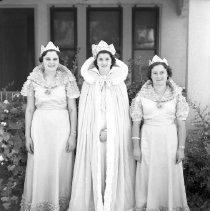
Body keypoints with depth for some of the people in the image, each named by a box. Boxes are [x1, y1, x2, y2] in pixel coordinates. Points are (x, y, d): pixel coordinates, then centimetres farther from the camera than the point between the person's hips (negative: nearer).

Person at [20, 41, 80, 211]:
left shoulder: (67, 79, -1)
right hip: (39, 128, 1)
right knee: (40, 169, 5)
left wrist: (73, 135, -5)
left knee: (61, 168, 4)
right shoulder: (34, 80, 3)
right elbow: (29, 110, 6)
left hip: (61, 127, -1)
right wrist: (27, 136, 2)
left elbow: (73, 109, 0)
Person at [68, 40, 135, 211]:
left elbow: (122, 111, -1)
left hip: (115, 132, 0)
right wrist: (97, 131, -7)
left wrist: (109, 130, -12)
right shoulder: (89, 81, 5)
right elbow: (85, 111, 3)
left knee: (113, 166, 0)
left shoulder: (119, 82, 4)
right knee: (95, 166, 1)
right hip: (93, 132, 0)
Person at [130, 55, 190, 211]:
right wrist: (136, 146, -3)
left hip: (169, 140, 0)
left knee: (170, 175, 6)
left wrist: (181, 148, -4)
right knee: (148, 176, 5)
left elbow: (181, 124, 1)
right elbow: (136, 123, 2)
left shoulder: (177, 95, 1)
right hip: (148, 140, 0)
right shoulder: (142, 96, 1)